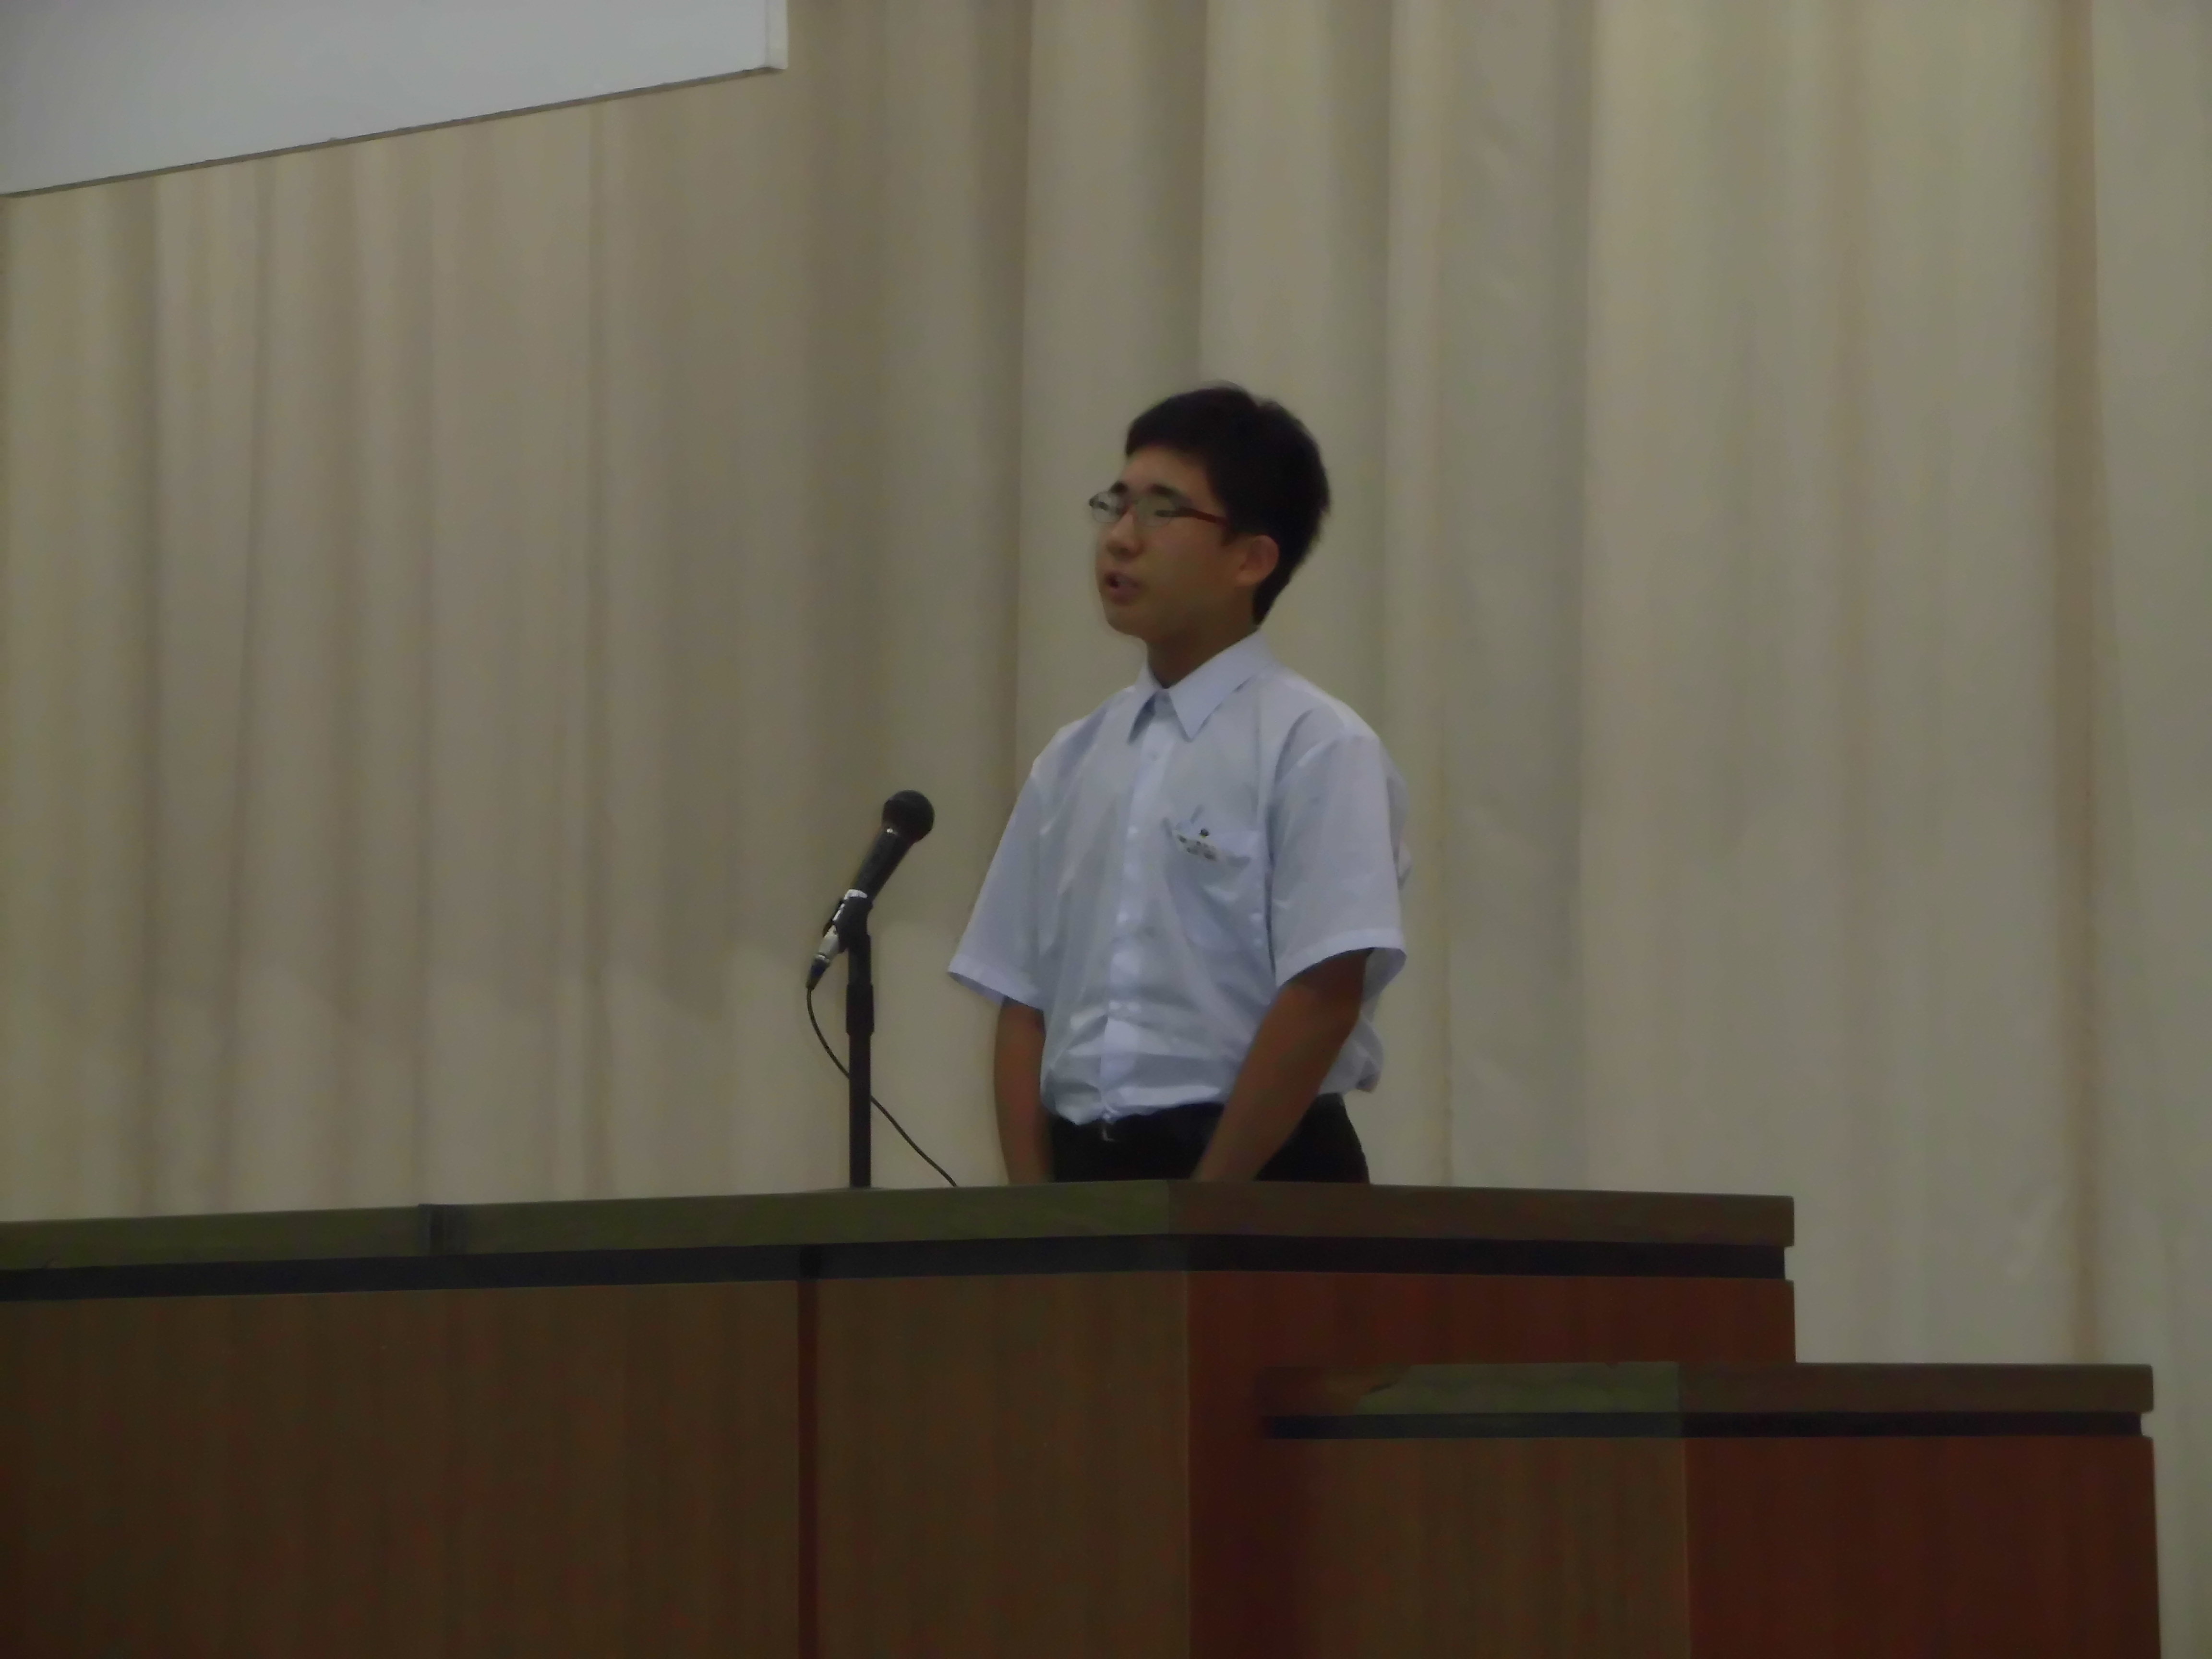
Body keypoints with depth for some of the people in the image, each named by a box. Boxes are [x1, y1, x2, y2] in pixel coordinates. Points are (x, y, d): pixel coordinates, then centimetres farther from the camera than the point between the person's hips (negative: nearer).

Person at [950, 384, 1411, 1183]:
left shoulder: (1315, 748, -7)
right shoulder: (1072, 762, 13)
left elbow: (1323, 997, -14)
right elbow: (1024, 1001, 11)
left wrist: (1205, 1205, -14)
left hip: (1261, 1183, -6)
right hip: (1084, 1171, 6)